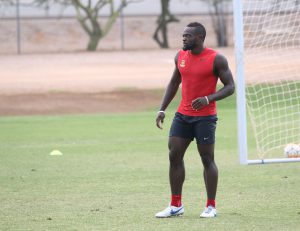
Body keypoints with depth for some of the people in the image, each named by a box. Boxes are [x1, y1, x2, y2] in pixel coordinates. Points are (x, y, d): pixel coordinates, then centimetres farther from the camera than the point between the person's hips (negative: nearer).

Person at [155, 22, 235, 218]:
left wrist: (208, 99, -24)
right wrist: (162, 109, 11)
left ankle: (211, 207, 9)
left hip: (205, 117, -5)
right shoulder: (181, 56, 7)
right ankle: (176, 206, 8)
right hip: (183, 116, 6)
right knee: (174, 156, 1)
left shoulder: (216, 59, -11)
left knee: (207, 159, -1)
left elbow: (230, 87, -9)